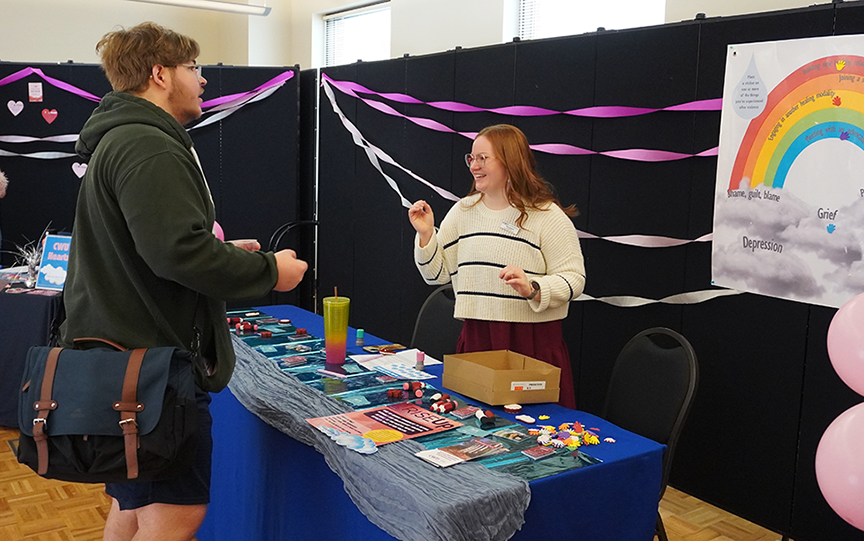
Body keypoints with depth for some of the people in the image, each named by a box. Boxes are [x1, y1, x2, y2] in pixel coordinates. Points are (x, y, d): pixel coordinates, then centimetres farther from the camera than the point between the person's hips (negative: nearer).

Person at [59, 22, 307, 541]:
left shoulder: (117, 141, 19)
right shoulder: (148, 148, -17)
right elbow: (179, 251, -27)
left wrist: (223, 251, 16)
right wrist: (268, 271, -14)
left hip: (123, 353, 11)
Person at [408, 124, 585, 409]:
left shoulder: (548, 216, -4)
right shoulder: (463, 211, 10)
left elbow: (574, 278, -8)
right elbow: (436, 273, 12)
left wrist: (533, 289, -24)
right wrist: (426, 235, -2)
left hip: (534, 342, -3)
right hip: (476, 339, 4)